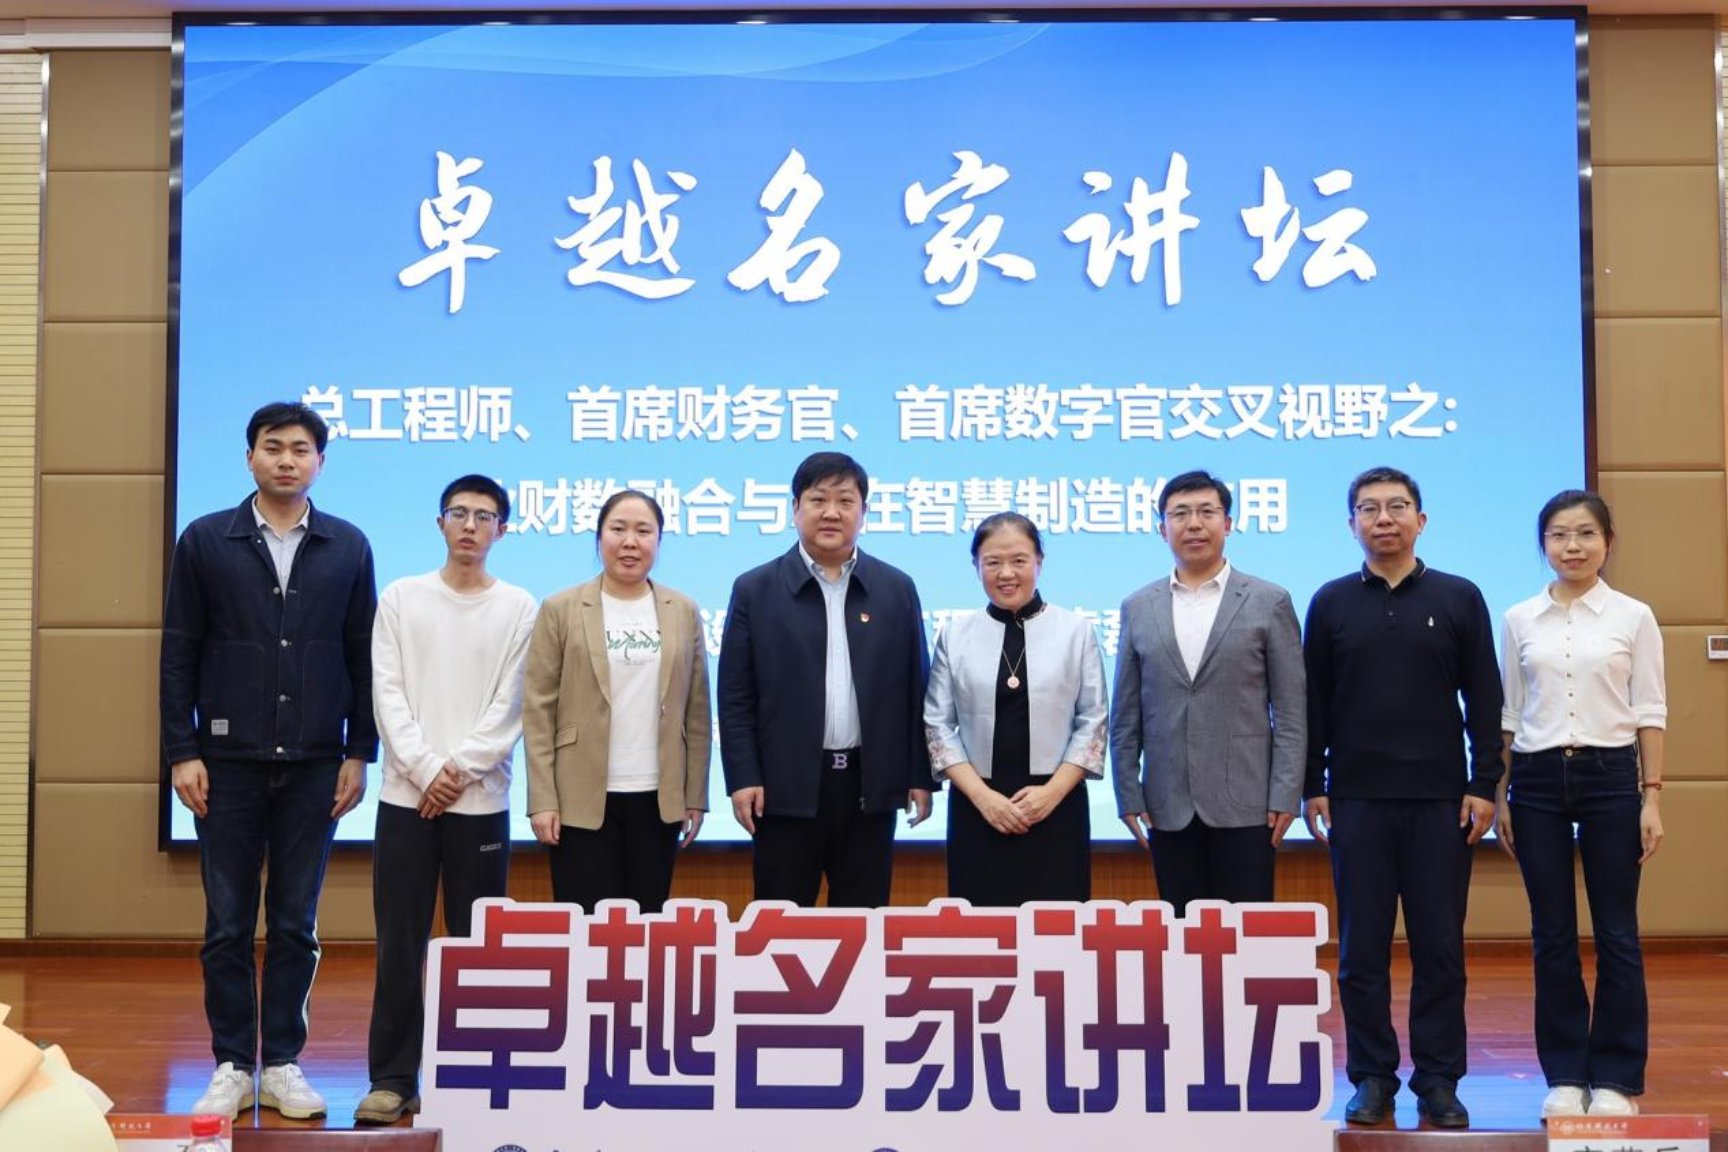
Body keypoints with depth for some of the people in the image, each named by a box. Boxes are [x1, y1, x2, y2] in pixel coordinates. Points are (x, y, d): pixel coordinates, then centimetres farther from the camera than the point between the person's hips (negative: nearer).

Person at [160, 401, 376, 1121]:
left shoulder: (348, 547, 4)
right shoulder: (205, 541, 2)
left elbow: (364, 658, 5)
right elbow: (178, 654, 2)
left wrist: (359, 753, 1)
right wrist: (180, 752, -4)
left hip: (314, 765, 1)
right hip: (228, 762, 0)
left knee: (296, 925, 7)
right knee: (227, 925, 5)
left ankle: (283, 1063, 17)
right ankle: (232, 1067, 16)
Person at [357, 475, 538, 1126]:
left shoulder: (519, 608, 4)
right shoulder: (401, 598, 7)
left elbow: (511, 706, -2)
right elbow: (388, 695, 0)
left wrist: (461, 770, -11)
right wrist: (426, 771, -10)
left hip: (481, 801, -1)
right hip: (406, 796, 1)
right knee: (399, 944, 3)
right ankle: (392, 1078, 11)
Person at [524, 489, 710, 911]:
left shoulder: (684, 612, 7)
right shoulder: (561, 610, 0)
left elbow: (697, 712, 9)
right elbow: (538, 711, -2)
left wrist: (696, 796, 5)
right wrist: (542, 800, -8)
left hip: (658, 799, 2)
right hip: (582, 799, -2)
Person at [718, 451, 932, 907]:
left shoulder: (897, 589, 7)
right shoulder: (755, 590, 2)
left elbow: (915, 689, 8)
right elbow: (736, 696, 0)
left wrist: (920, 776, 5)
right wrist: (743, 778, -7)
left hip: (870, 785, 2)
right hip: (787, 786, -2)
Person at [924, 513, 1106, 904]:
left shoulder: (1076, 630, 2)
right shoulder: (955, 634, 3)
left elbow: (1093, 721, 1)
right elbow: (937, 724, 2)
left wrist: (1052, 792, -9)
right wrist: (982, 795, -8)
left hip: (1057, 806, -1)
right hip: (977, 808, 1)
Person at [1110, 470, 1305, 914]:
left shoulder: (1269, 602, 2)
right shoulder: (1138, 608, 9)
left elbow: (1291, 710, 0)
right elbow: (1126, 715, 9)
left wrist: (1285, 795, -7)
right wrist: (1128, 796, 3)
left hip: (1245, 805, -2)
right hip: (1169, 808, 2)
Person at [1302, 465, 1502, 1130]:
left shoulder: (1459, 599, 5)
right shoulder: (1331, 603, 6)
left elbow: (1484, 699, 4)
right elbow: (1312, 702, 7)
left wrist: (1484, 785, -2)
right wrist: (1311, 787, 2)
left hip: (1440, 800, 0)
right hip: (1356, 801, 1)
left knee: (1440, 948, 3)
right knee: (1362, 949, 4)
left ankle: (1438, 1081, 13)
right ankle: (1372, 1078, 14)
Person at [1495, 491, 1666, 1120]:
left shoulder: (1634, 617, 0)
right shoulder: (1519, 620, 5)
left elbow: (1649, 711, 0)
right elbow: (1507, 713, 8)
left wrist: (1651, 796, -5)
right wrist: (1499, 793, 5)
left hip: (1609, 776, -1)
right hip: (1537, 780, 2)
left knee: (1616, 933, 3)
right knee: (1552, 935, 6)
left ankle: (1615, 1077, 13)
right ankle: (1566, 1075, 16)